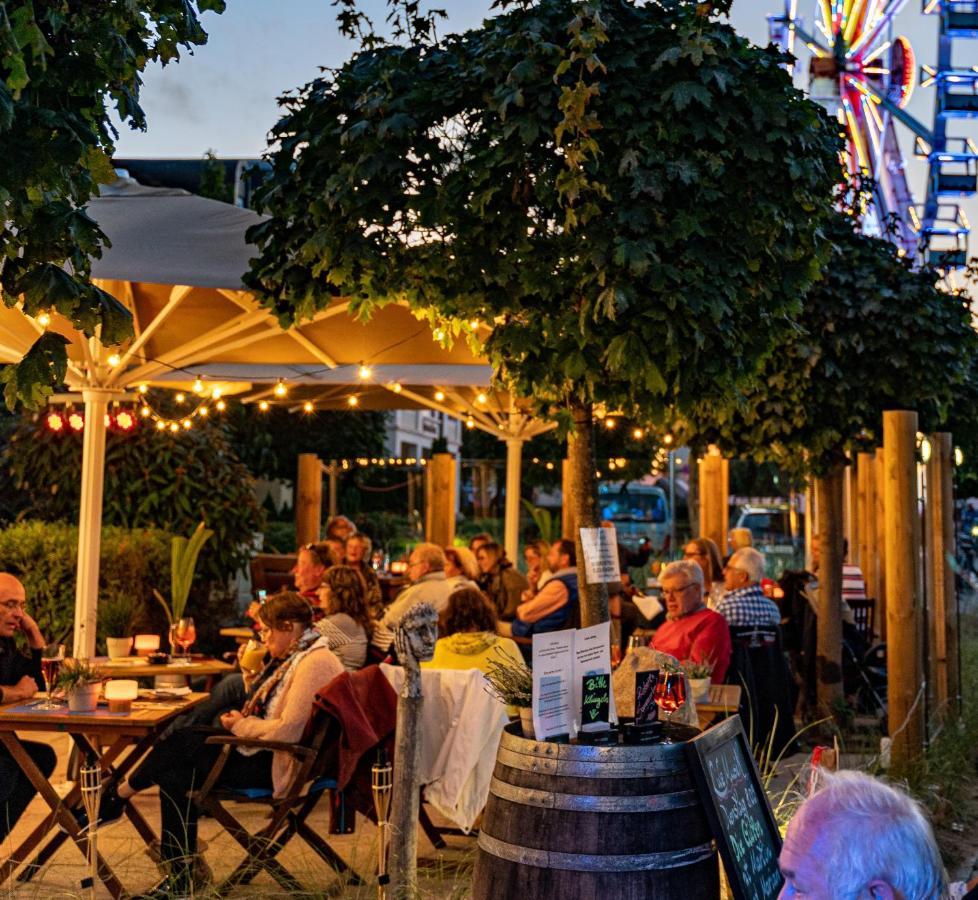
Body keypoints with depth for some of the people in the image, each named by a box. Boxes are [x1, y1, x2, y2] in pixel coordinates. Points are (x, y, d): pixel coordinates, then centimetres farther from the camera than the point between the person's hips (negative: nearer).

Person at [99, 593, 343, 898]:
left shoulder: (315, 663, -19)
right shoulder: (295, 656, 14)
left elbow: (288, 730, -25)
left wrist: (242, 725, -11)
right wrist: (252, 672, 8)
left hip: (278, 763, -10)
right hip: (265, 750, 10)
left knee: (180, 745, -10)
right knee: (176, 774, -5)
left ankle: (116, 798, 15)